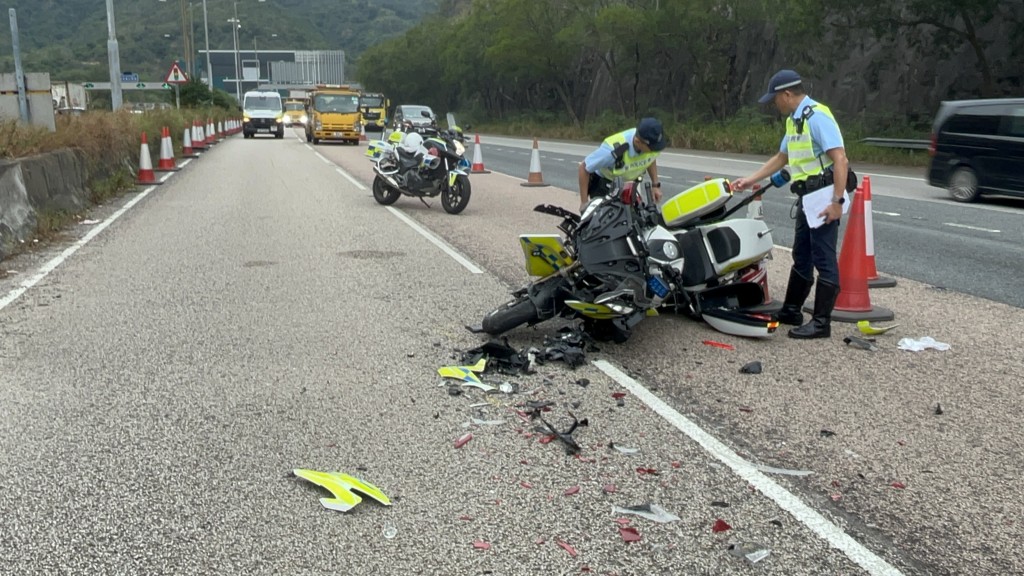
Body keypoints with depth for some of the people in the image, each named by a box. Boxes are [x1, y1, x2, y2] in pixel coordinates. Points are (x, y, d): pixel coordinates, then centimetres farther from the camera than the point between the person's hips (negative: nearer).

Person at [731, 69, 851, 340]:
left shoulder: (817, 116, -15)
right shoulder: (793, 121, 15)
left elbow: (840, 160, -21)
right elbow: (781, 158, 26)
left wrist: (837, 201, -25)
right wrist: (750, 180, 25)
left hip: (824, 198, -10)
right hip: (807, 198, 10)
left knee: (823, 259, -5)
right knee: (801, 257, 17)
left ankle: (821, 322, 0)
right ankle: (791, 311, 28)